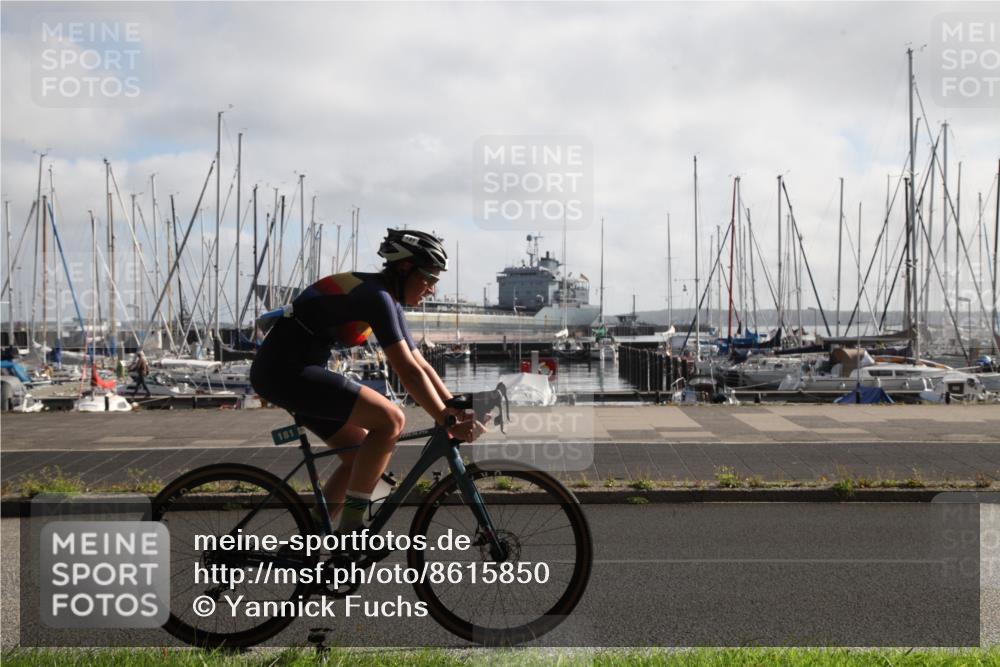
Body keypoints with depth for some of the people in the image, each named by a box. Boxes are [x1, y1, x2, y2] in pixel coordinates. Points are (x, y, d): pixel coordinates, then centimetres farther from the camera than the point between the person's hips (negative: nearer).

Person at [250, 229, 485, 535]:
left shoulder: (389, 303, 14)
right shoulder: (376, 297, -17)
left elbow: (421, 366, 15)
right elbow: (408, 372, -23)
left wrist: (459, 411, 9)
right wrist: (448, 423, -21)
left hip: (285, 370, 10)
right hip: (286, 370, -10)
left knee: (360, 456, 11)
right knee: (390, 419, -16)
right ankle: (351, 529, -11)